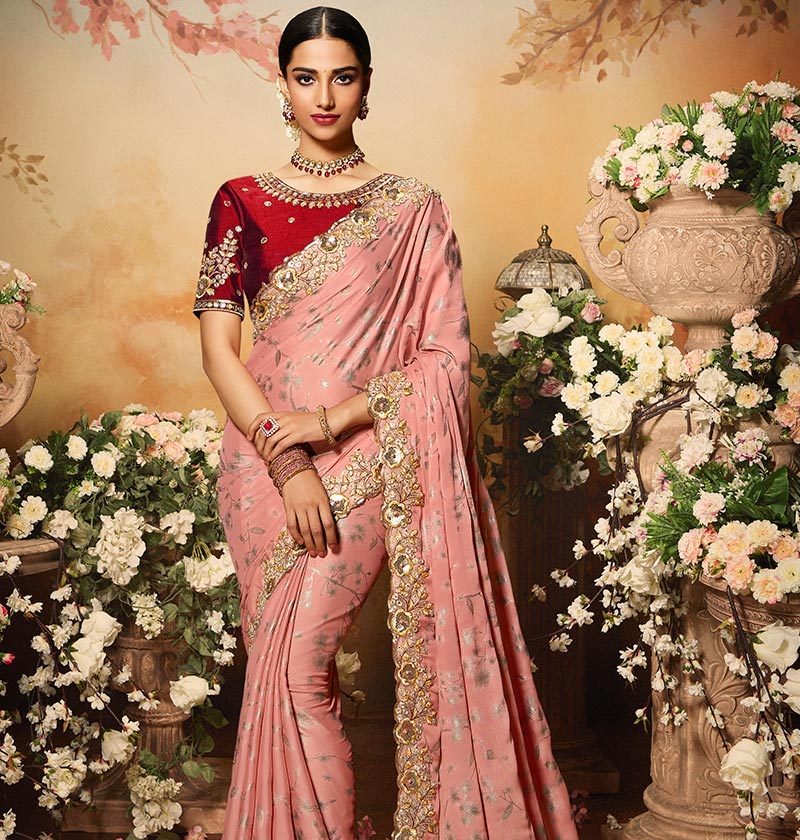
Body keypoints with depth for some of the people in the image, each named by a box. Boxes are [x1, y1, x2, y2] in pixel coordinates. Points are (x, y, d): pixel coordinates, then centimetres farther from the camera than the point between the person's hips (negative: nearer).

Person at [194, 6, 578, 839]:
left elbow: (445, 356, -2)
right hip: (260, 464, 3)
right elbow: (217, 344, 1)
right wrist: (286, 462, -10)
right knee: (276, 668, 6)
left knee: (296, 668, -9)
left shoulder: (414, 210, 2)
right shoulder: (242, 202, 6)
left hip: (364, 462, -2)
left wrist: (334, 419, -14)